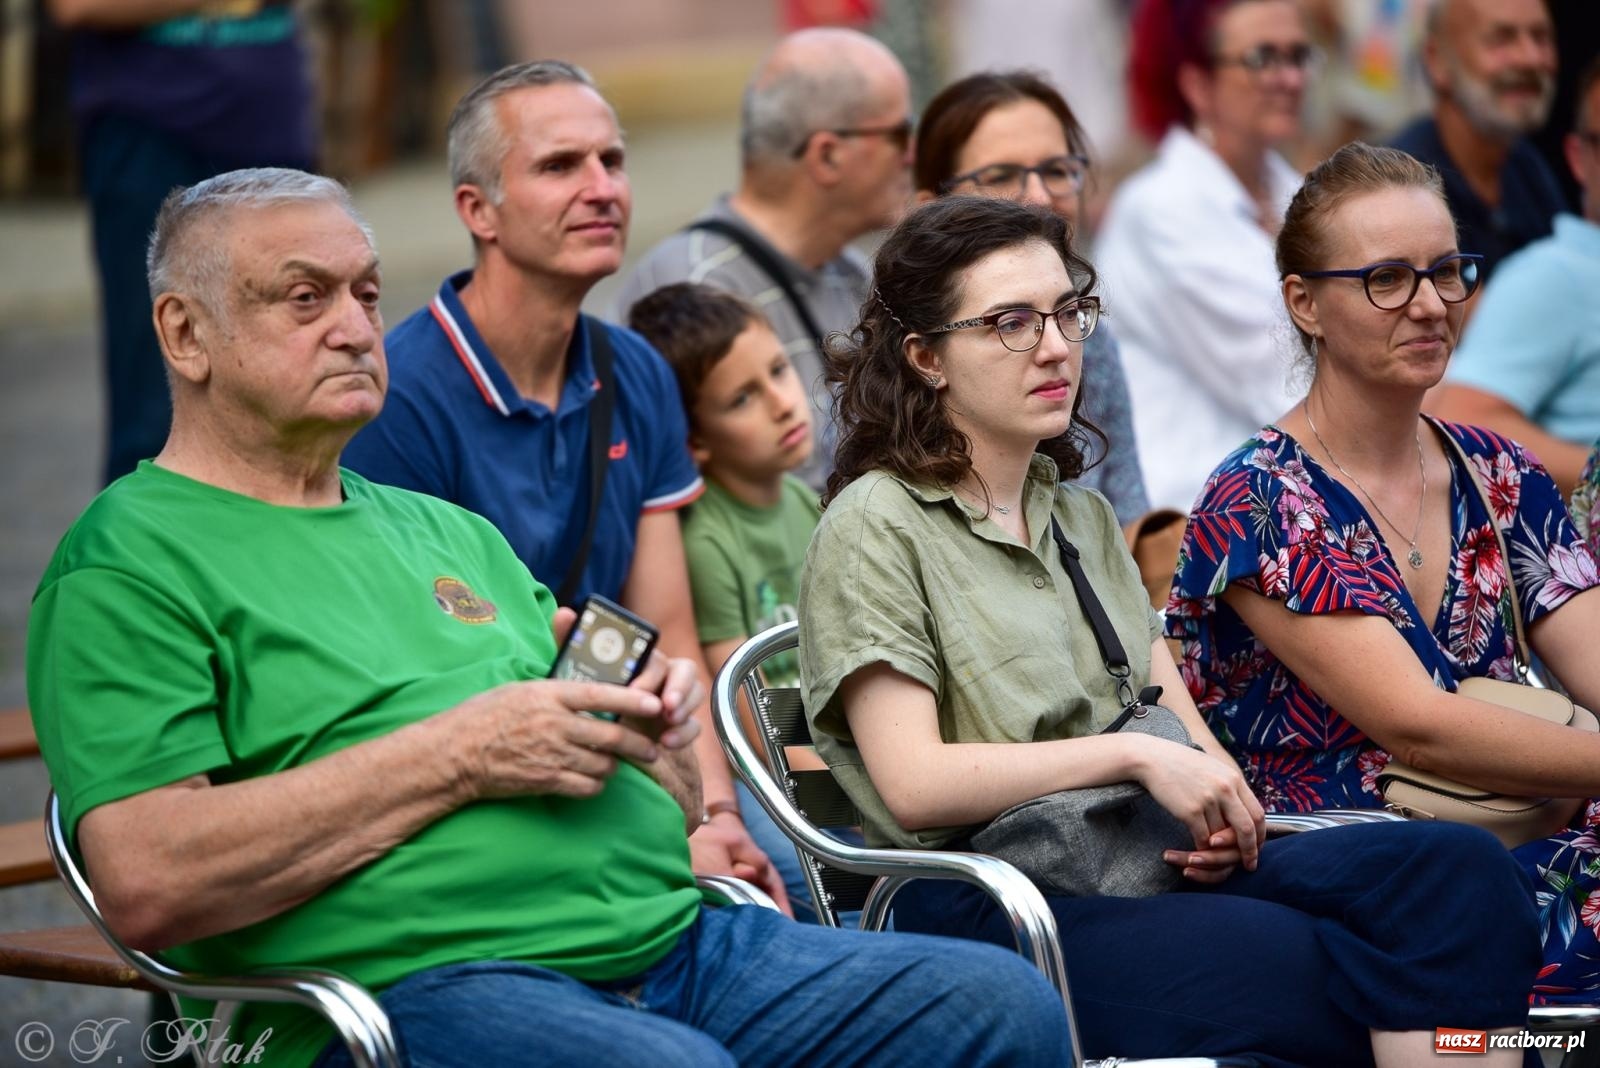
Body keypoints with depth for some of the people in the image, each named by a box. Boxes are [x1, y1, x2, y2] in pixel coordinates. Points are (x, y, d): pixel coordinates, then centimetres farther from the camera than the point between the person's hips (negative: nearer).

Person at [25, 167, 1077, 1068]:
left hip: (672, 939, 8)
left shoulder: (450, 532, 27)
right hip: (412, 981, -7)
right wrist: (458, 754, -12)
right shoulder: (126, 564, 2)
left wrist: (655, 729, 4)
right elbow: (149, 883, -13)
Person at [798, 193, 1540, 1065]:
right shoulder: (873, 527, 2)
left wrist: (1215, 805, -6)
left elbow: (1182, 724, 18)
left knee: (1457, 864, -23)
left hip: (1153, 863, 7)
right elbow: (914, 784, -9)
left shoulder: (1084, 518, 26)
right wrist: (1136, 755, -13)